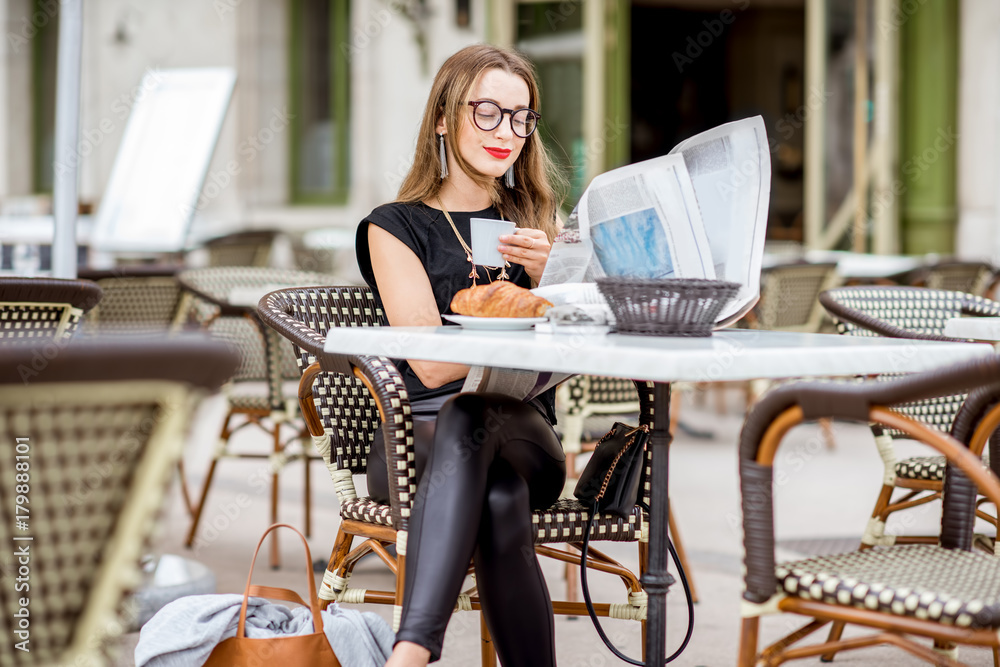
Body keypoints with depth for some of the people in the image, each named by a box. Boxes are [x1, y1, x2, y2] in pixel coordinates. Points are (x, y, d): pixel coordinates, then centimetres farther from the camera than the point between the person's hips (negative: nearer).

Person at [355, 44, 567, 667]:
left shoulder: (535, 221, 20)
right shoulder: (396, 227, 8)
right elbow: (432, 364, -7)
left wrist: (546, 276, -8)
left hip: (525, 431, 2)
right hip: (417, 438, -1)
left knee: (469, 413, -36)